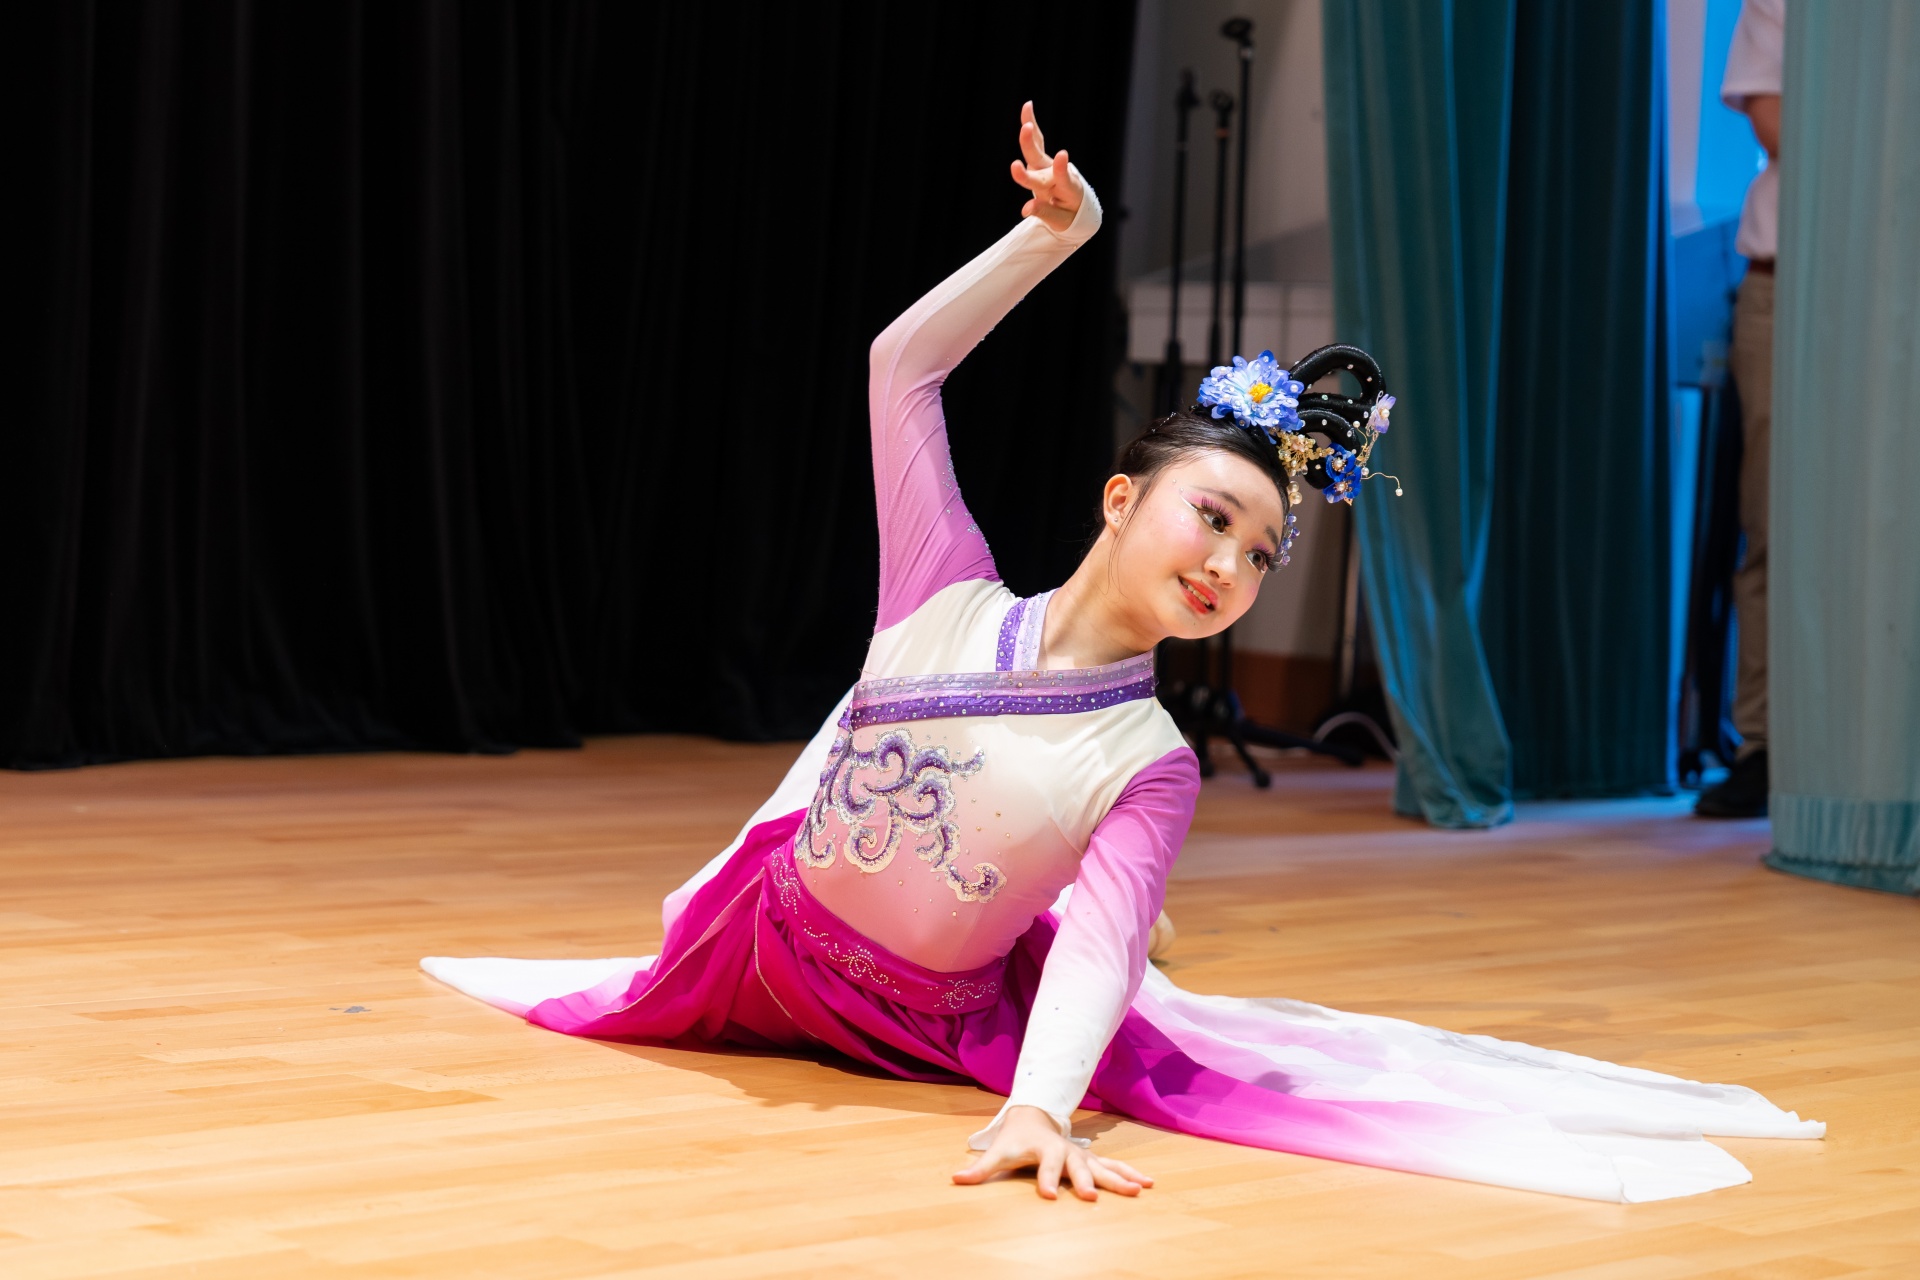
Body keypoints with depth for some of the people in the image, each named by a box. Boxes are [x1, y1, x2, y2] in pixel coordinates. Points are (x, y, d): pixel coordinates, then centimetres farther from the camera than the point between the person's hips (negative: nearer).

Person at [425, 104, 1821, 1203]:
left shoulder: (1150, 766, -21)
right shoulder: (947, 597, -18)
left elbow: (1103, 940, -36)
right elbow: (902, 364, -12)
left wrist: (1038, 1107, -54)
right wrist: (1049, 237, -19)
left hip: (946, 1019, -2)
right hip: (761, 947, 2)